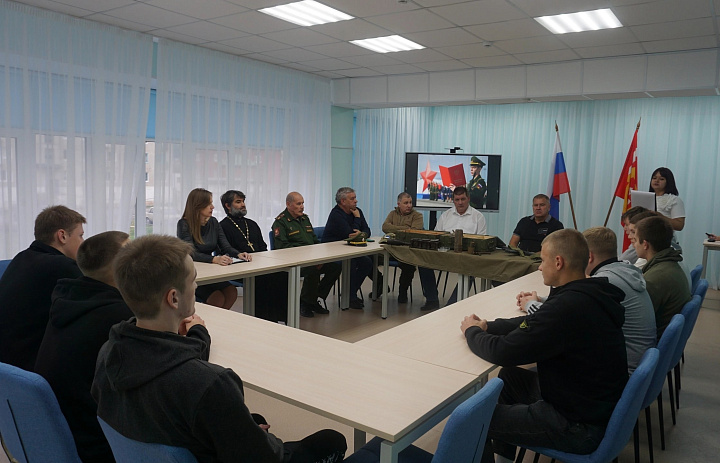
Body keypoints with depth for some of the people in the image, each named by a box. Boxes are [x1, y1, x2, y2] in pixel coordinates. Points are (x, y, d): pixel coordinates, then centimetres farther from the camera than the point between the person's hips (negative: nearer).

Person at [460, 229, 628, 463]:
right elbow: (535, 323, 12)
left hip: (580, 426, -10)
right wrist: (488, 326, 1)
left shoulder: (568, 306, -30)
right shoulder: (587, 294, 0)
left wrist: (472, 331, -5)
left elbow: (502, 352, -25)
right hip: (596, 403, 10)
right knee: (508, 376, 23)